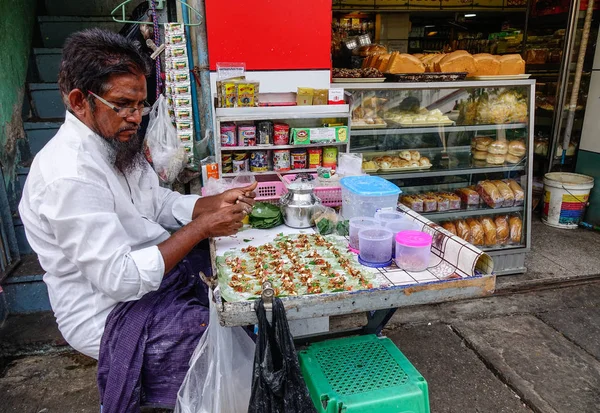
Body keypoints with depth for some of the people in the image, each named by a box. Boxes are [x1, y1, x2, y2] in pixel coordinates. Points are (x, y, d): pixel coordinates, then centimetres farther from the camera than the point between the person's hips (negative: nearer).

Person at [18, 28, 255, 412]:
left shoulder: (115, 141, 3)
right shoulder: (70, 175, -26)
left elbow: (160, 203, 9)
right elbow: (120, 279, -29)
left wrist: (217, 202, -8)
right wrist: (201, 227, -25)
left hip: (154, 269, 9)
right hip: (114, 315, -9)